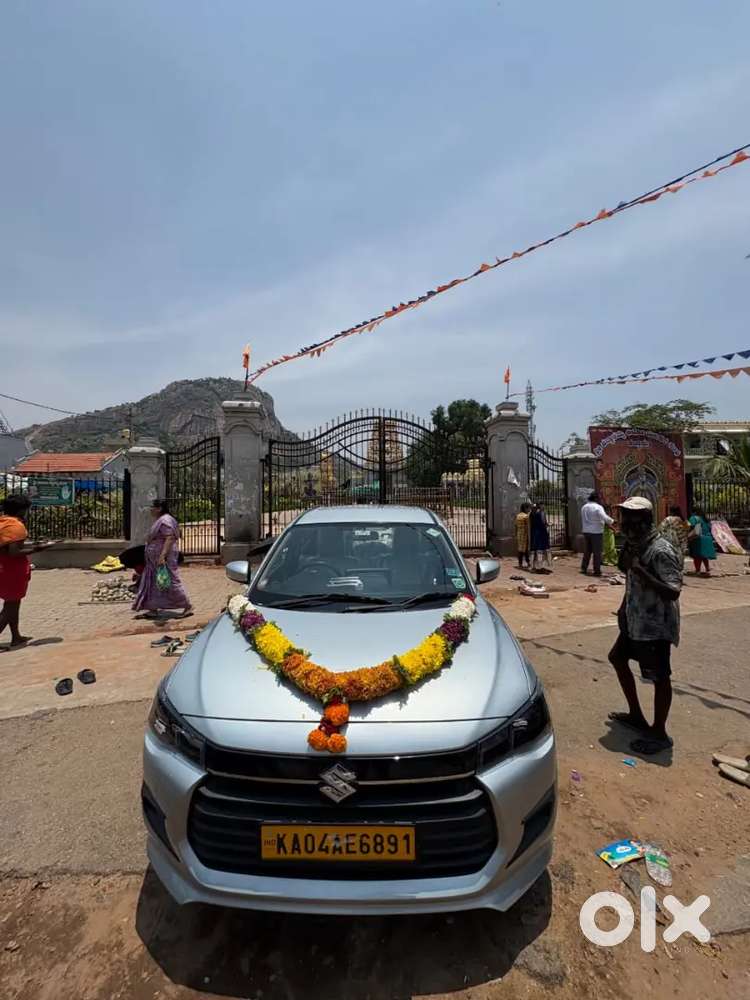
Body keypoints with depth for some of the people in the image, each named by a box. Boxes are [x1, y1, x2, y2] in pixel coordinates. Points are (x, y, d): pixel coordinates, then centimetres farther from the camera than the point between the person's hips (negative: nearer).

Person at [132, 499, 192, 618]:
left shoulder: (165, 520, -17)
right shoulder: (159, 520, 16)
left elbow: (169, 539, -26)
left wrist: (162, 556, -33)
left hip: (164, 558, -11)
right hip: (156, 559, 11)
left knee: (172, 582, -6)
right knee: (153, 583, 11)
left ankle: (188, 607, 0)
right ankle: (153, 609, 16)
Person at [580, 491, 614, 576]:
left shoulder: (584, 507, 10)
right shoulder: (598, 507, -13)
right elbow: (605, 518, -22)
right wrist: (612, 521, -8)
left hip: (586, 531, 7)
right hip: (596, 532, -7)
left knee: (587, 551, 15)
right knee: (597, 552, -1)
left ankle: (583, 568, 17)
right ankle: (597, 571, 1)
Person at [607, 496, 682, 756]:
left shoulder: (661, 551, -23)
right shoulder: (635, 545, 4)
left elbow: (673, 592, -30)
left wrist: (639, 569, -34)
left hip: (655, 625, -10)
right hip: (635, 620, 10)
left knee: (659, 677, 4)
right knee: (618, 658, 20)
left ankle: (659, 734, 21)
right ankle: (636, 715, 36)